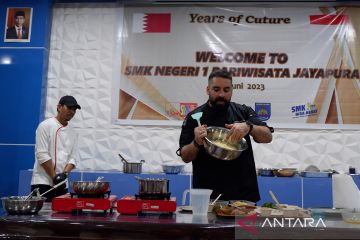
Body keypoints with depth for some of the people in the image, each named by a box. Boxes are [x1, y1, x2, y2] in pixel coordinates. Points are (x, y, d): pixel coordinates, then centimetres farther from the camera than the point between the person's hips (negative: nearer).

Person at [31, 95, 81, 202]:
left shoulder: (72, 132, 11)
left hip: (62, 183, 6)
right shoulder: (46, 125, -7)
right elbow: (42, 155, -13)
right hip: (42, 182, -6)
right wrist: (54, 177, -13)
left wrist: (64, 173, -12)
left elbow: (72, 158, 8)